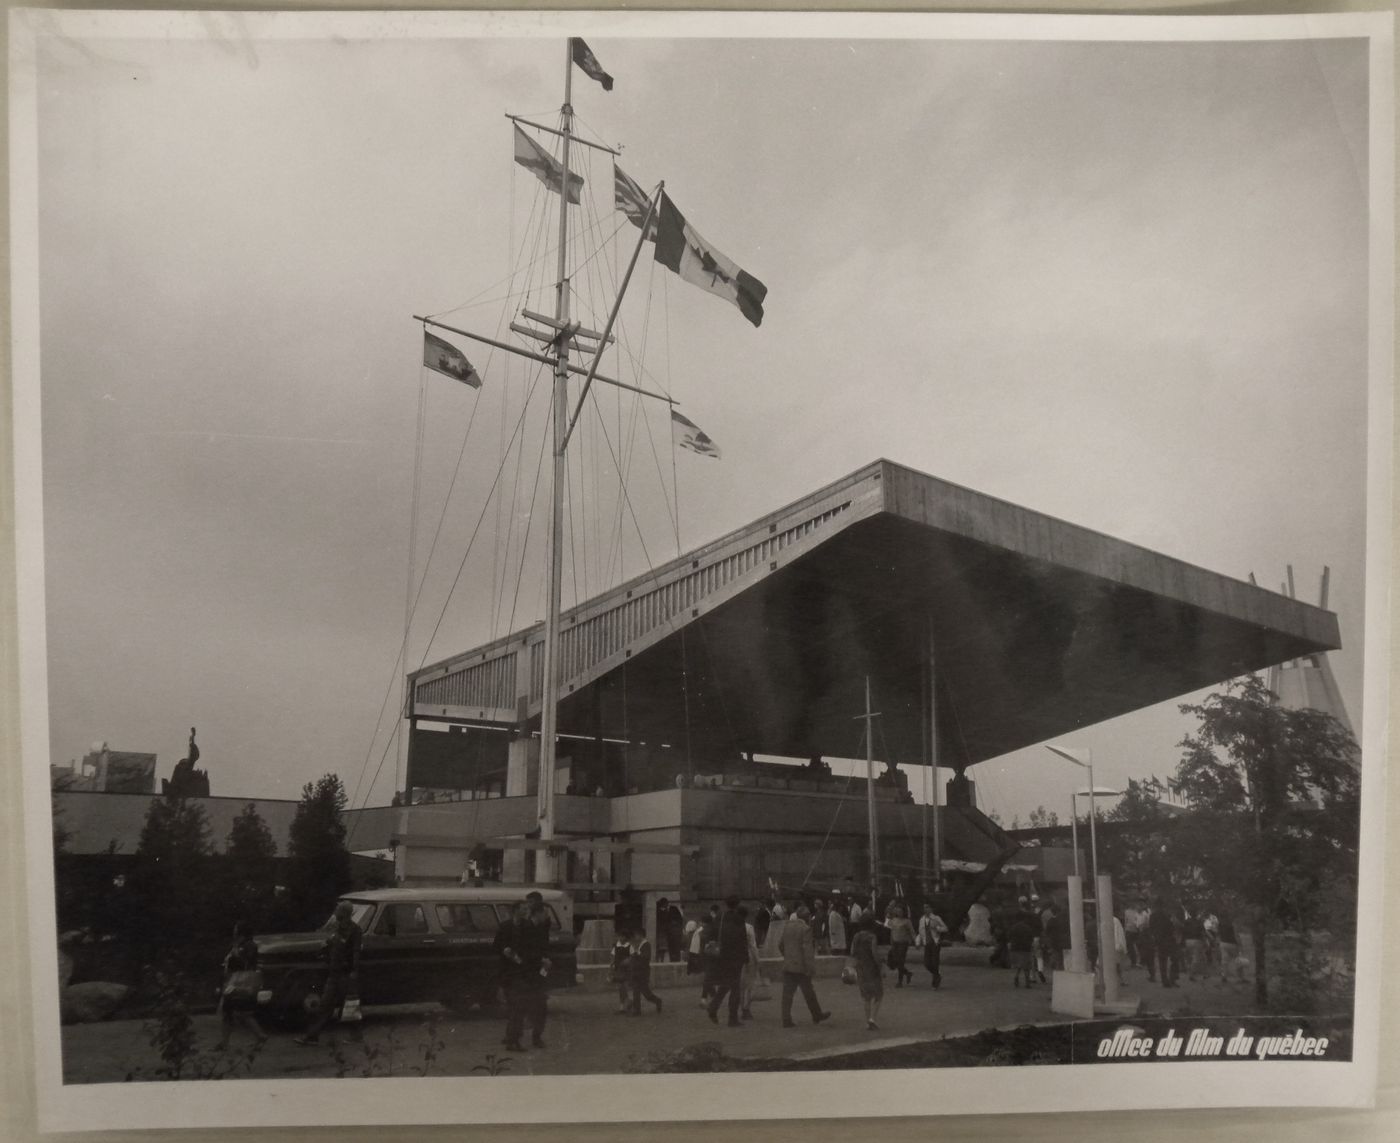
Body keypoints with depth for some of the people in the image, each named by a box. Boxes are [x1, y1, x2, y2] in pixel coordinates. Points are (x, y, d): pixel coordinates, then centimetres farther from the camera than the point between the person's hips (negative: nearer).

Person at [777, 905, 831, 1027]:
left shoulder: (787, 926, 7)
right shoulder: (806, 929, -14)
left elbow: (780, 944, 13)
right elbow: (807, 950, -17)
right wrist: (810, 968, -15)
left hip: (787, 966, 5)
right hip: (801, 967, -5)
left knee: (787, 993, 4)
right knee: (809, 993, 10)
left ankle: (786, 1020, 0)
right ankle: (817, 1016, 24)